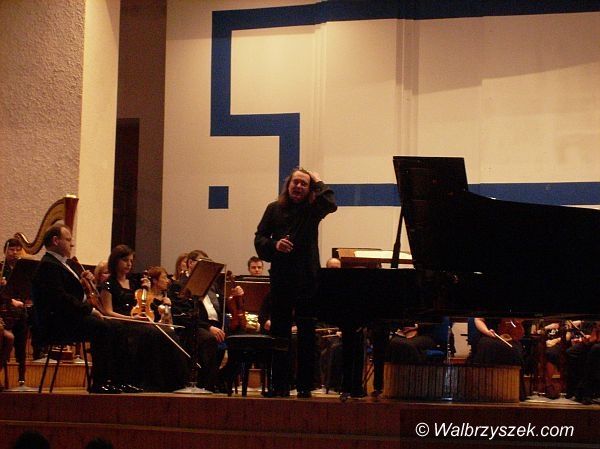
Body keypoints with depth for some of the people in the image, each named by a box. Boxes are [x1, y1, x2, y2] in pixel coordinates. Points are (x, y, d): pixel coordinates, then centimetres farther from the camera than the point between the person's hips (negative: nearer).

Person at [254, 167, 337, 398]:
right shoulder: (275, 209, 8)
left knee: (306, 335, 2)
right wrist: (274, 245, -13)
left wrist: (318, 182, -4)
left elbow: (331, 204, -17)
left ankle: (305, 386, 7)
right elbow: (259, 238, 7)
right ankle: (280, 385, 11)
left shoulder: (312, 210, 4)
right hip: (280, 277, 2)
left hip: (307, 278, -1)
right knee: (279, 332, 5)